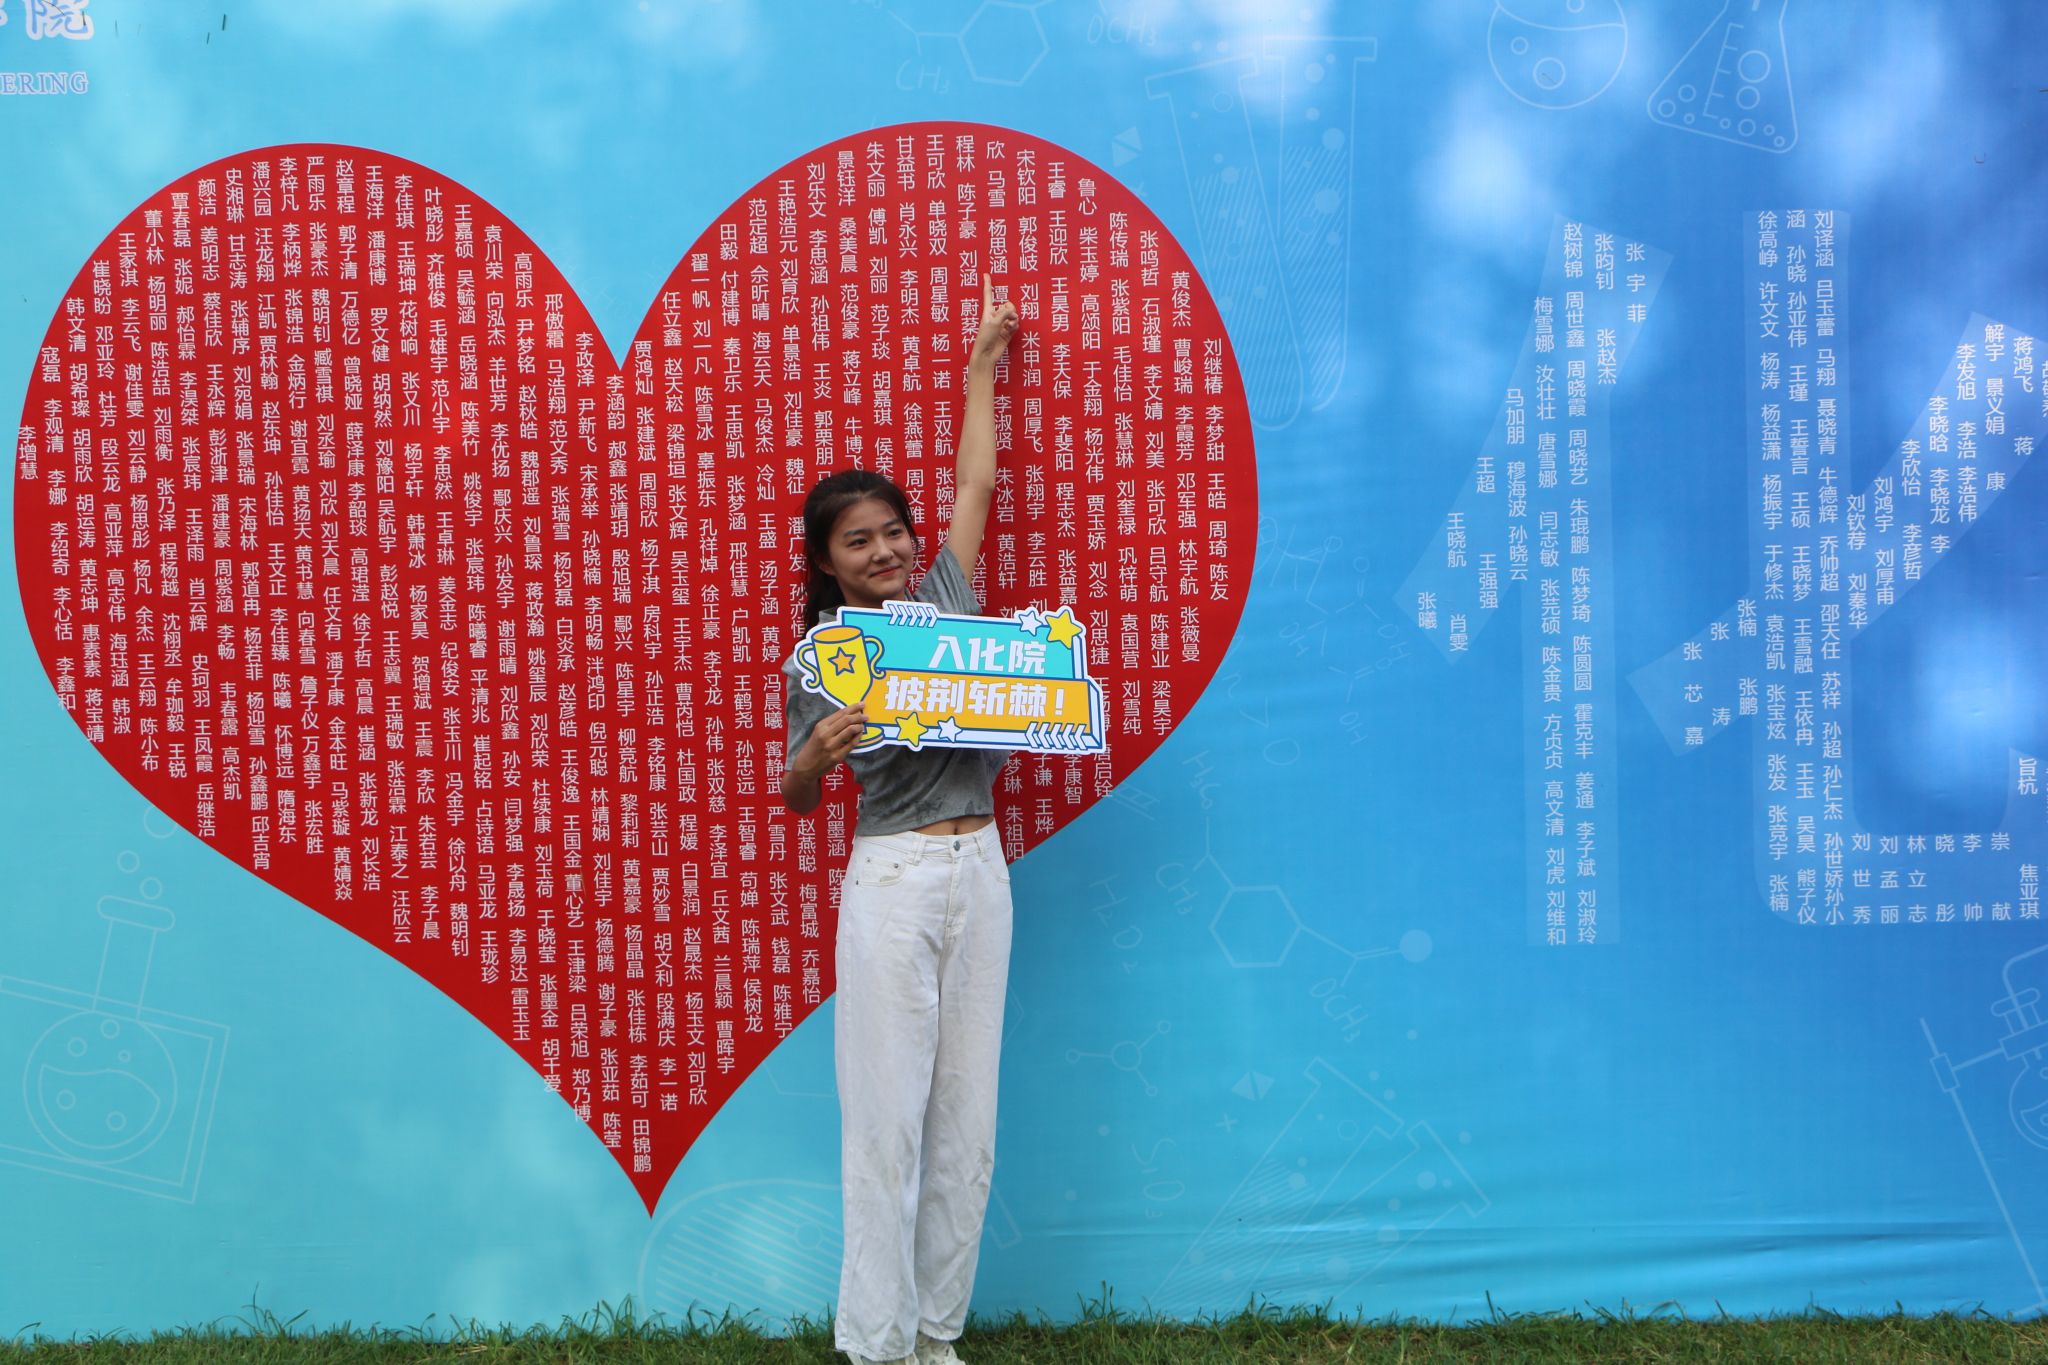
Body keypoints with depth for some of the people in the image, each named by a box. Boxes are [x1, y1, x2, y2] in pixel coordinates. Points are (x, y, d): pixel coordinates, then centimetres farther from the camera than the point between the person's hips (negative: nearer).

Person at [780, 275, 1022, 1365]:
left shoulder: (947, 598, 10)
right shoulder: (816, 662, 1)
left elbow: (975, 483, 22)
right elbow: (796, 799, 7)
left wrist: (982, 364, 29)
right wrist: (816, 750, -16)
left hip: (979, 871, 4)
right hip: (892, 879, -4)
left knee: (966, 1115, 5)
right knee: (888, 1117, -5)